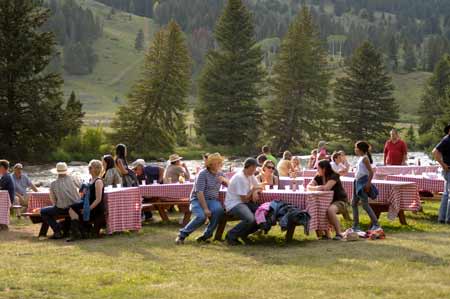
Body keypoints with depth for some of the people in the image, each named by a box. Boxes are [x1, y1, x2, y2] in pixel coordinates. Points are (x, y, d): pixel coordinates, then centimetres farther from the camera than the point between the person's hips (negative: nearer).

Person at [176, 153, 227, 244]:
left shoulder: (220, 174, 12)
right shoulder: (203, 174, -10)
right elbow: (199, 192, -18)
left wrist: (224, 179, -5)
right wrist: (205, 209, -25)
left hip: (212, 200, 5)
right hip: (198, 200, -5)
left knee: (219, 210, -31)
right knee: (201, 216, -35)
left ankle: (206, 235, -16)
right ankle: (182, 235, -15)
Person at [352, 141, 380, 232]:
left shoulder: (365, 158, -13)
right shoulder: (360, 158, 14)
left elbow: (371, 172, -19)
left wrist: (368, 184, -22)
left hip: (363, 182, -10)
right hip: (358, 182, 10)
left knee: (365, 204, -10)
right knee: (354, 204, 11)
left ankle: (376, 224, -6)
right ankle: (356, 225, 16)